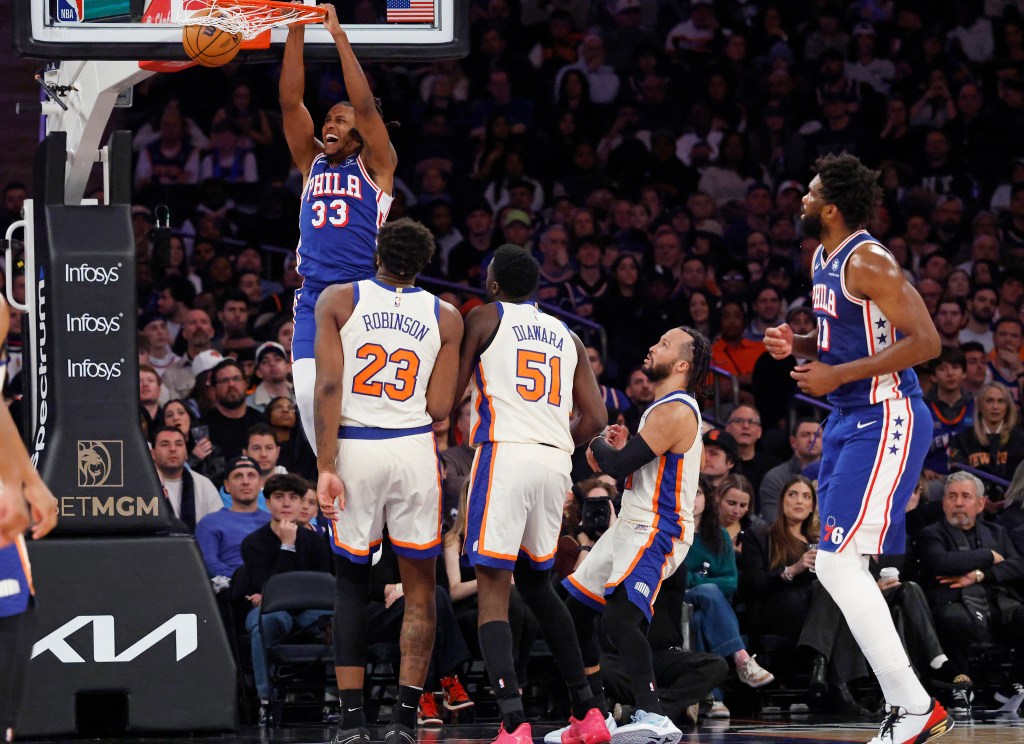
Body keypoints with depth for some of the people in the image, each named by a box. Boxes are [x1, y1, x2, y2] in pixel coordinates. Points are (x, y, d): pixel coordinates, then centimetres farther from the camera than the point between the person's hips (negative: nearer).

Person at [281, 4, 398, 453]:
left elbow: (364, 106, -9)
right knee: (308, 394, -8)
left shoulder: (375, 165, 5)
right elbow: (290, 102, 7)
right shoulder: (312, 163, 16)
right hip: (313, 297, 4)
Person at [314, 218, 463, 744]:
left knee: (351, 586, 11)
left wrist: (326, 466, -8)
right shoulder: (445, 318, 6)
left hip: (353, 448, 0)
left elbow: (328, 386, -7)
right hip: (414, 450, 0)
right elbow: (438, 409, 2)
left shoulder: (337, 301, 3)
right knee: (419, 590, 10)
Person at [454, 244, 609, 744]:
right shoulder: (566, 336, 21)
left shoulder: (485, 318, 7)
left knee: (492, 588, -7)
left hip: (505, 454, -6)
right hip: (556, 460, 6)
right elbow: (595, 418, 15)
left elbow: (450, 393, 3)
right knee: (535, 582, 23)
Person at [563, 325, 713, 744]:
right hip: (631, 526, 11)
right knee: (575, 607, 16)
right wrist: (620, 447, 7)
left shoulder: (675, 411, -18)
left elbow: (619, 466, -22)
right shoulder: (667, 406, 16)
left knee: (619, 618, -28)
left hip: (656, 534, -11)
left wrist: (600, 446, -1)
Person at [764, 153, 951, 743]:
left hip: (885, 421, -11)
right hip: (850, 421, 11)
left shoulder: (867, 262, -16)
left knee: (839, 563, -15)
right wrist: (797, 344, 8)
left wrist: (836, 375, -21)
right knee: (838, 568, 9)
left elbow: (925, 342, -22)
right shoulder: (823, 259, 14)